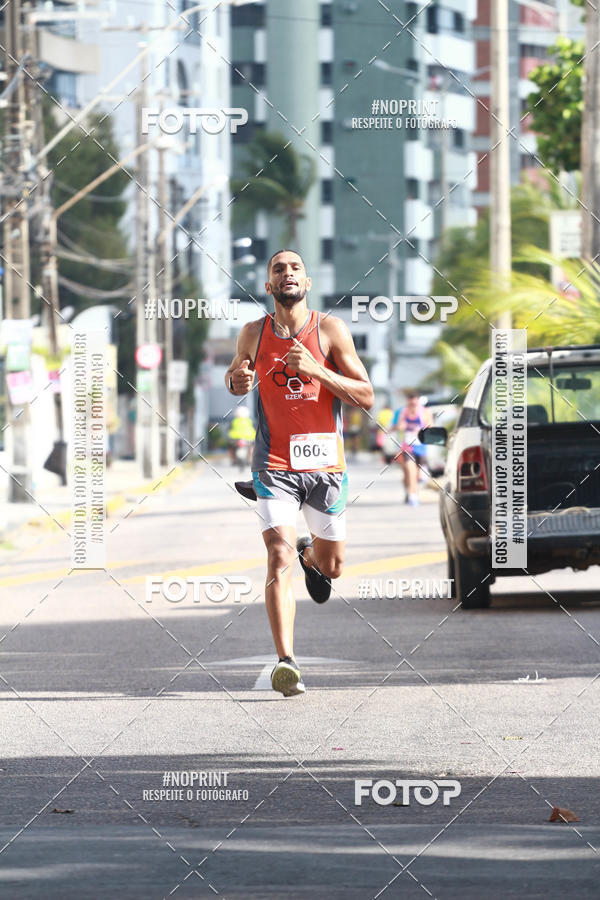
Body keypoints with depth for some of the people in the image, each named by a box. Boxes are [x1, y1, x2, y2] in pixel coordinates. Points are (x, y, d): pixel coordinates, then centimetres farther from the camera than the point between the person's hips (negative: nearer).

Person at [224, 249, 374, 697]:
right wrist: (237, 380, -4)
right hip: (275, 465, -1)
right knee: (280, 558, -19)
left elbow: (366, 397, -7)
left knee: (332, 567, 14)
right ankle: (286, 661, -25)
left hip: (325, 463, 1)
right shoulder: (254, 334, 2)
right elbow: (236, 380, 21)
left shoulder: (330, 330, -4)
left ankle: (311, 556, 52)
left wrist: (315, 371, -20)